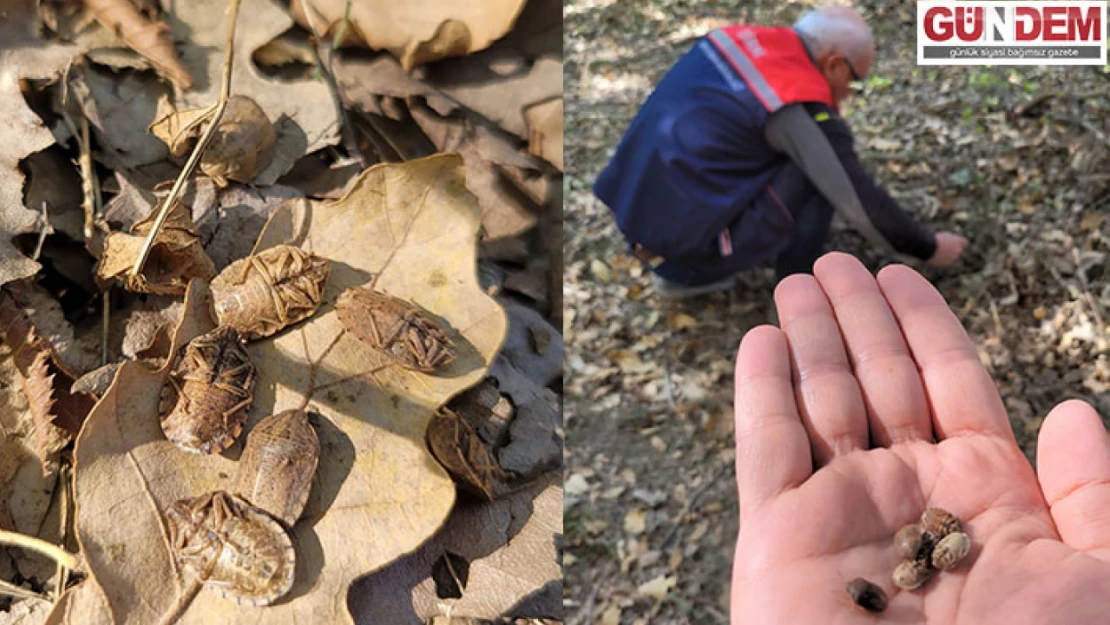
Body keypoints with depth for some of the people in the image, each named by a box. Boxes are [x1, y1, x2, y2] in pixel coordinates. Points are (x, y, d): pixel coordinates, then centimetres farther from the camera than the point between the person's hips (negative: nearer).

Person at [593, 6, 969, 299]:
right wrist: (929, 248, 7)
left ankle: (678, 273, 22)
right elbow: (862, 203, -9)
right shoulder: (805, 109, -14)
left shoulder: (747, 37, 9)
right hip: (682, 232, -8)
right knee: (814, 177, -4)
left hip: (632, 203, 8)